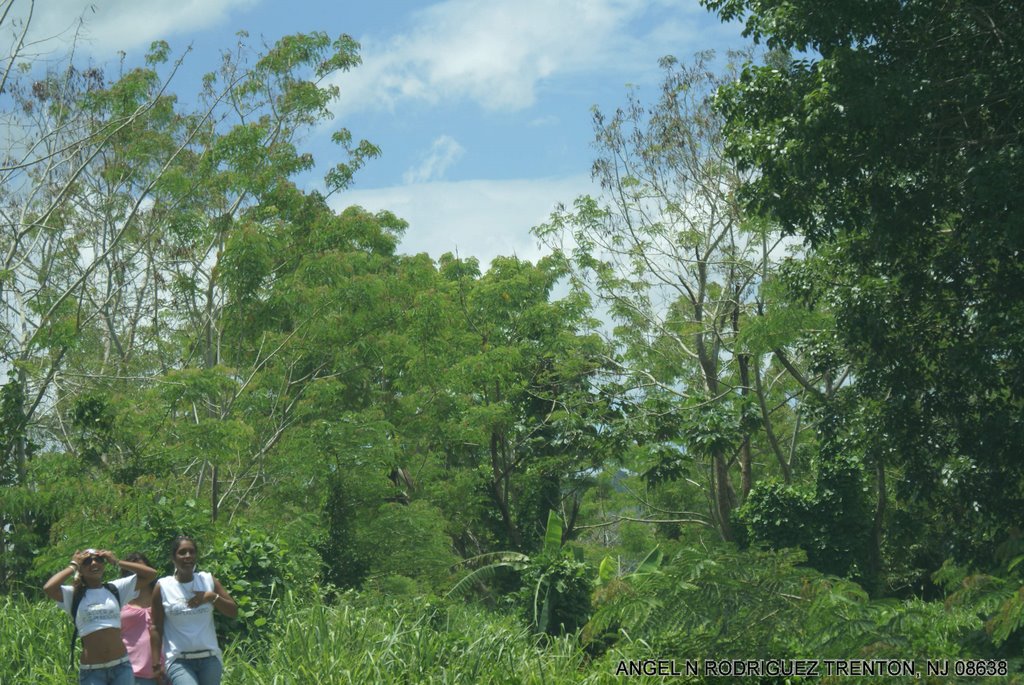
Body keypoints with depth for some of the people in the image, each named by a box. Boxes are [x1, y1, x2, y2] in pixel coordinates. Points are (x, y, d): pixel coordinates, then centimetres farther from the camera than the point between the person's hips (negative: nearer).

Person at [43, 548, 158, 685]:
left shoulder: (115, 589, 9)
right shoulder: (73, 595, 3)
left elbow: (151, 574, 6)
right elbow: (48, 588, -17)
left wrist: (116, 562, 6)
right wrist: (72, 567, -2)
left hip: (121, 667, 2)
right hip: (91, 672, -2)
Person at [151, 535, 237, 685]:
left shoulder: (208, 580, 5)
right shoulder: (163, 587, -1)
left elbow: (234, 611, 5)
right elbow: (157, 627, 2)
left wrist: (212, 597, -11)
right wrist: (156, 662, -3)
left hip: (209, 658, 3)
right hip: (179, 661, -3)